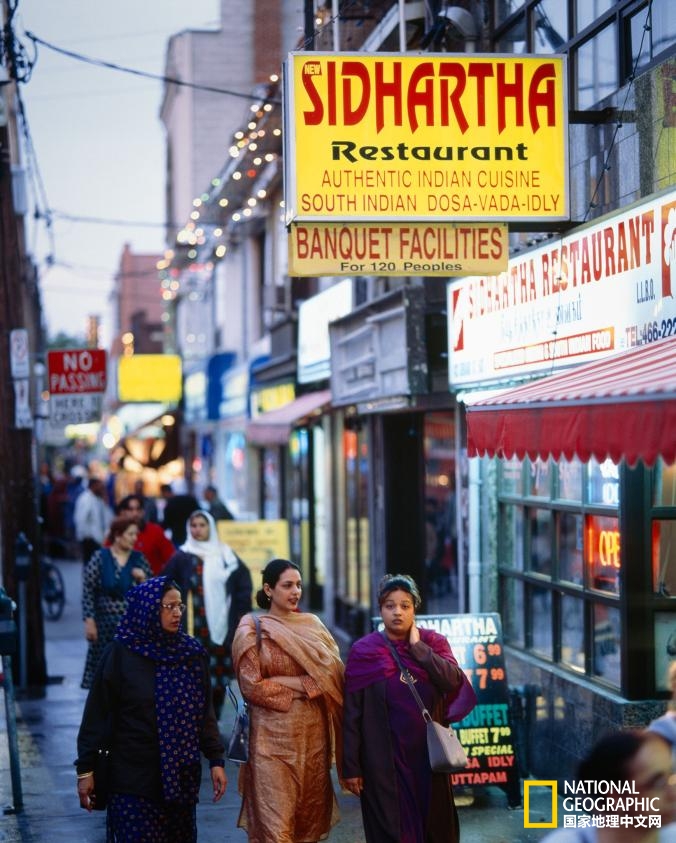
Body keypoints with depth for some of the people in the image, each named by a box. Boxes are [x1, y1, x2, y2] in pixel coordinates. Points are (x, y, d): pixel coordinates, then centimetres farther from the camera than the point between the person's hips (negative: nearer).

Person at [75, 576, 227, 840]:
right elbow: (96, 716, -4)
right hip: (134, 779, -4)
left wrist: (216, 759, 5)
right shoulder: (120, 654, -6)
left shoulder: (193, 653, 6)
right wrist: (85, 770, -6)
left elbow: (205, 713, 10)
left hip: (182, 776, 4)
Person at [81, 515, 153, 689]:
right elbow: (87, 590, -6)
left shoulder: (139, 559, 6)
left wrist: (143, 579, -11)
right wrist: (89, 621, -11)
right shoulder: (100, 557, -3)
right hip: (106, 625, -2)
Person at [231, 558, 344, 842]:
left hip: (314, 731, 4)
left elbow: (334, 671, 10)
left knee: (311, 812, 8)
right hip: (275, 734, -4)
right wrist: (301, 685, -10)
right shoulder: (252, 630, -3)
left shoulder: (311, 624, 9)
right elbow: (251, 686, -9)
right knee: (276, 820, -5)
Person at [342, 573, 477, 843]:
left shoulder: (433, 643, 2)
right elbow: (351, 714, -5)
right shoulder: (363, 652, -6)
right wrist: (350, 767, -7)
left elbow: (454, 681, -15)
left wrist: (417, 647, -13)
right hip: (384, 759, -3)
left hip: (428, 754, 3)